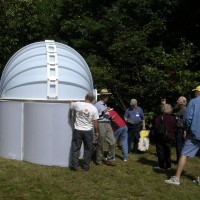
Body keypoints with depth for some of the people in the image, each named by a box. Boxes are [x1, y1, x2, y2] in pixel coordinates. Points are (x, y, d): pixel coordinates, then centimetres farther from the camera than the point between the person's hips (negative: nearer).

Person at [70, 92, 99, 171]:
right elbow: (95, 122, -4)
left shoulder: (77, 104, -8)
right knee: (88, 149, 12)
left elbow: (70, 105, 13)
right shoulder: (94, 109, -8)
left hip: (78, 130, 0)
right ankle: (86, 166, 16)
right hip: (88, 131, 0)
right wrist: (96, 132, 9)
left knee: (76, 148, 8)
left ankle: (74, 165, 9)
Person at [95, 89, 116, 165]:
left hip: (108, 124, 8)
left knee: (112, 142, 1)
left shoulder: (105, 105, 21)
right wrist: (103, 112, -17)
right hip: (101, 124, -7)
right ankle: (99, 160, 13)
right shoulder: (97, 104, -4)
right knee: (100, 144, 0)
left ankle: (110, 159, 11)